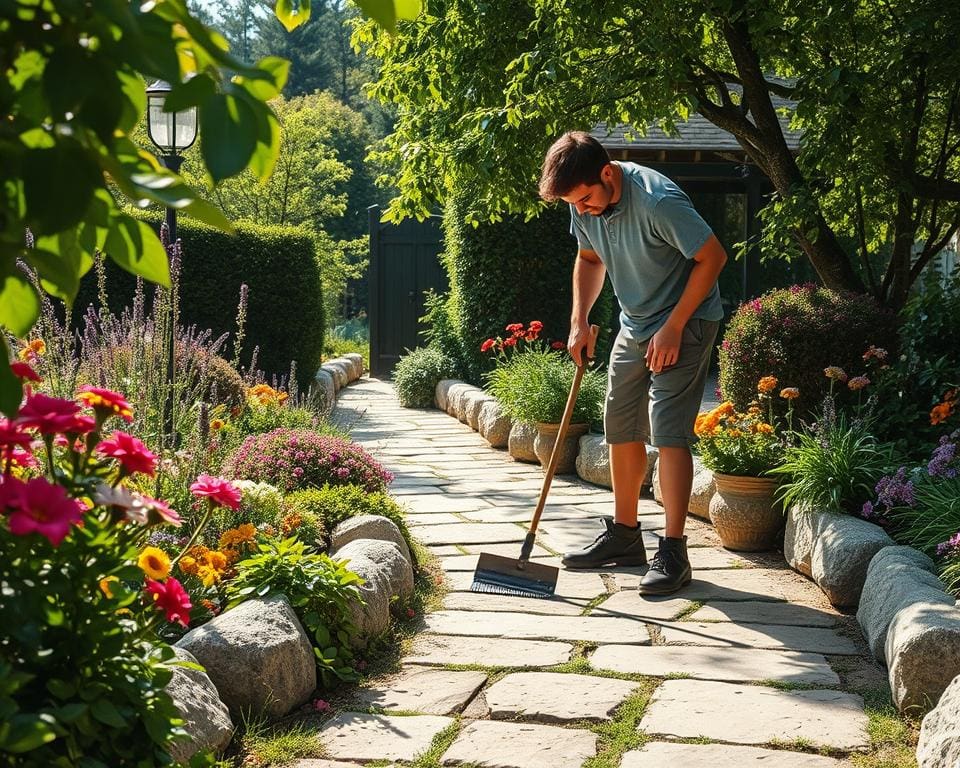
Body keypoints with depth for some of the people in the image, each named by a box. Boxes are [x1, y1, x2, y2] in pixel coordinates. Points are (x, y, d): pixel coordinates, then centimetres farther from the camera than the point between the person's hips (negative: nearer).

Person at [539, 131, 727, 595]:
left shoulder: (658, 201, -30)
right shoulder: (584, 205, -7)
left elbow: (712, 257, -22)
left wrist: (673, 327, -22)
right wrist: (579, 321, 0)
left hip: (685, 323, -8)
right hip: (634, 325, 8)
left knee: (668, 431, -14)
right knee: (621, 427, 10)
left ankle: (673, 552, -10)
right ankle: (624, 534, 23)